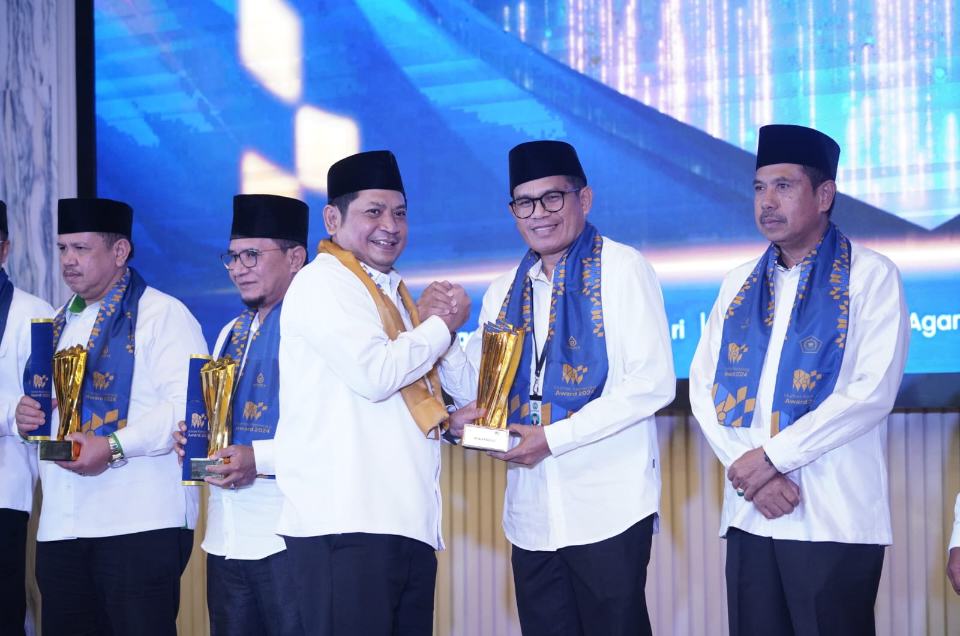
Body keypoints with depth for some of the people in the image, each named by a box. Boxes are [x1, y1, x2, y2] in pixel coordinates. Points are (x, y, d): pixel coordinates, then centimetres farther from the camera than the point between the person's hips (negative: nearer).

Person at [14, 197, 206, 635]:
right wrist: (24, 416, 4)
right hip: (61, 527, 7)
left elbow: (189, 404, -14)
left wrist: (114, 446, -22)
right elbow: (45, 403, 28)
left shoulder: (161, 313, -3)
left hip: (141, 522, -7)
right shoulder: (59, 324, 21)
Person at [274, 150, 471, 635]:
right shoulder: (322, 282, -5)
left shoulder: (392, 294, 23)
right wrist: (443, 325, -4)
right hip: (346, 523, -9)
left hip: (409, 519, 9)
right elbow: (374, 373, -19)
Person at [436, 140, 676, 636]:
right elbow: (476, 388, 16)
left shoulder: (621, 268, -5)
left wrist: (554, 437, -16)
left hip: (607, 509, -6)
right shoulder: (505, 292, 14)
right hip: (531, 514, 6)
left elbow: (653, 383, -13)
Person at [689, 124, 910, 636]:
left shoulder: (870, 276, 0)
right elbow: (703, 385, 8)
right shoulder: (738, 285, 15)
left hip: (834, 518, -4)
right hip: (749, 514, 5)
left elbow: (873, 391, -11)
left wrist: (772, 457, -13)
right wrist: (745, 468, -9)